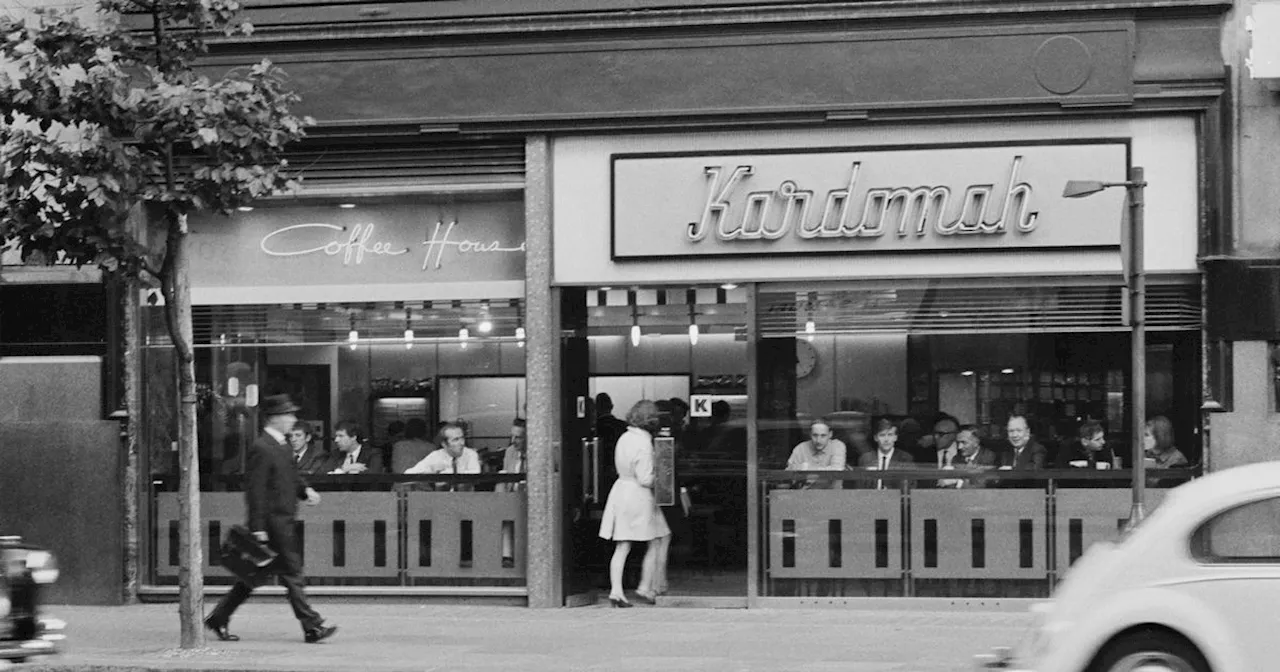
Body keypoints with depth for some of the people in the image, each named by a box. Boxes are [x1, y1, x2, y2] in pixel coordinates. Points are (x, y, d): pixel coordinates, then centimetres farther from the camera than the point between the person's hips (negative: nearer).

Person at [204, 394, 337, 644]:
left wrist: (305, 490, 7)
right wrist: (258, 528, -20)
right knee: (292, 574, -5)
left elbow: (291, 475, 28)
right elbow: (255, 490, -18)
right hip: (273, 522, -10)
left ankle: (218, 619, 21)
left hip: (283, 521, 10)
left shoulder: (282, 445, 14)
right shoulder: (262, 448, -15)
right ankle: (312, 626, -2)